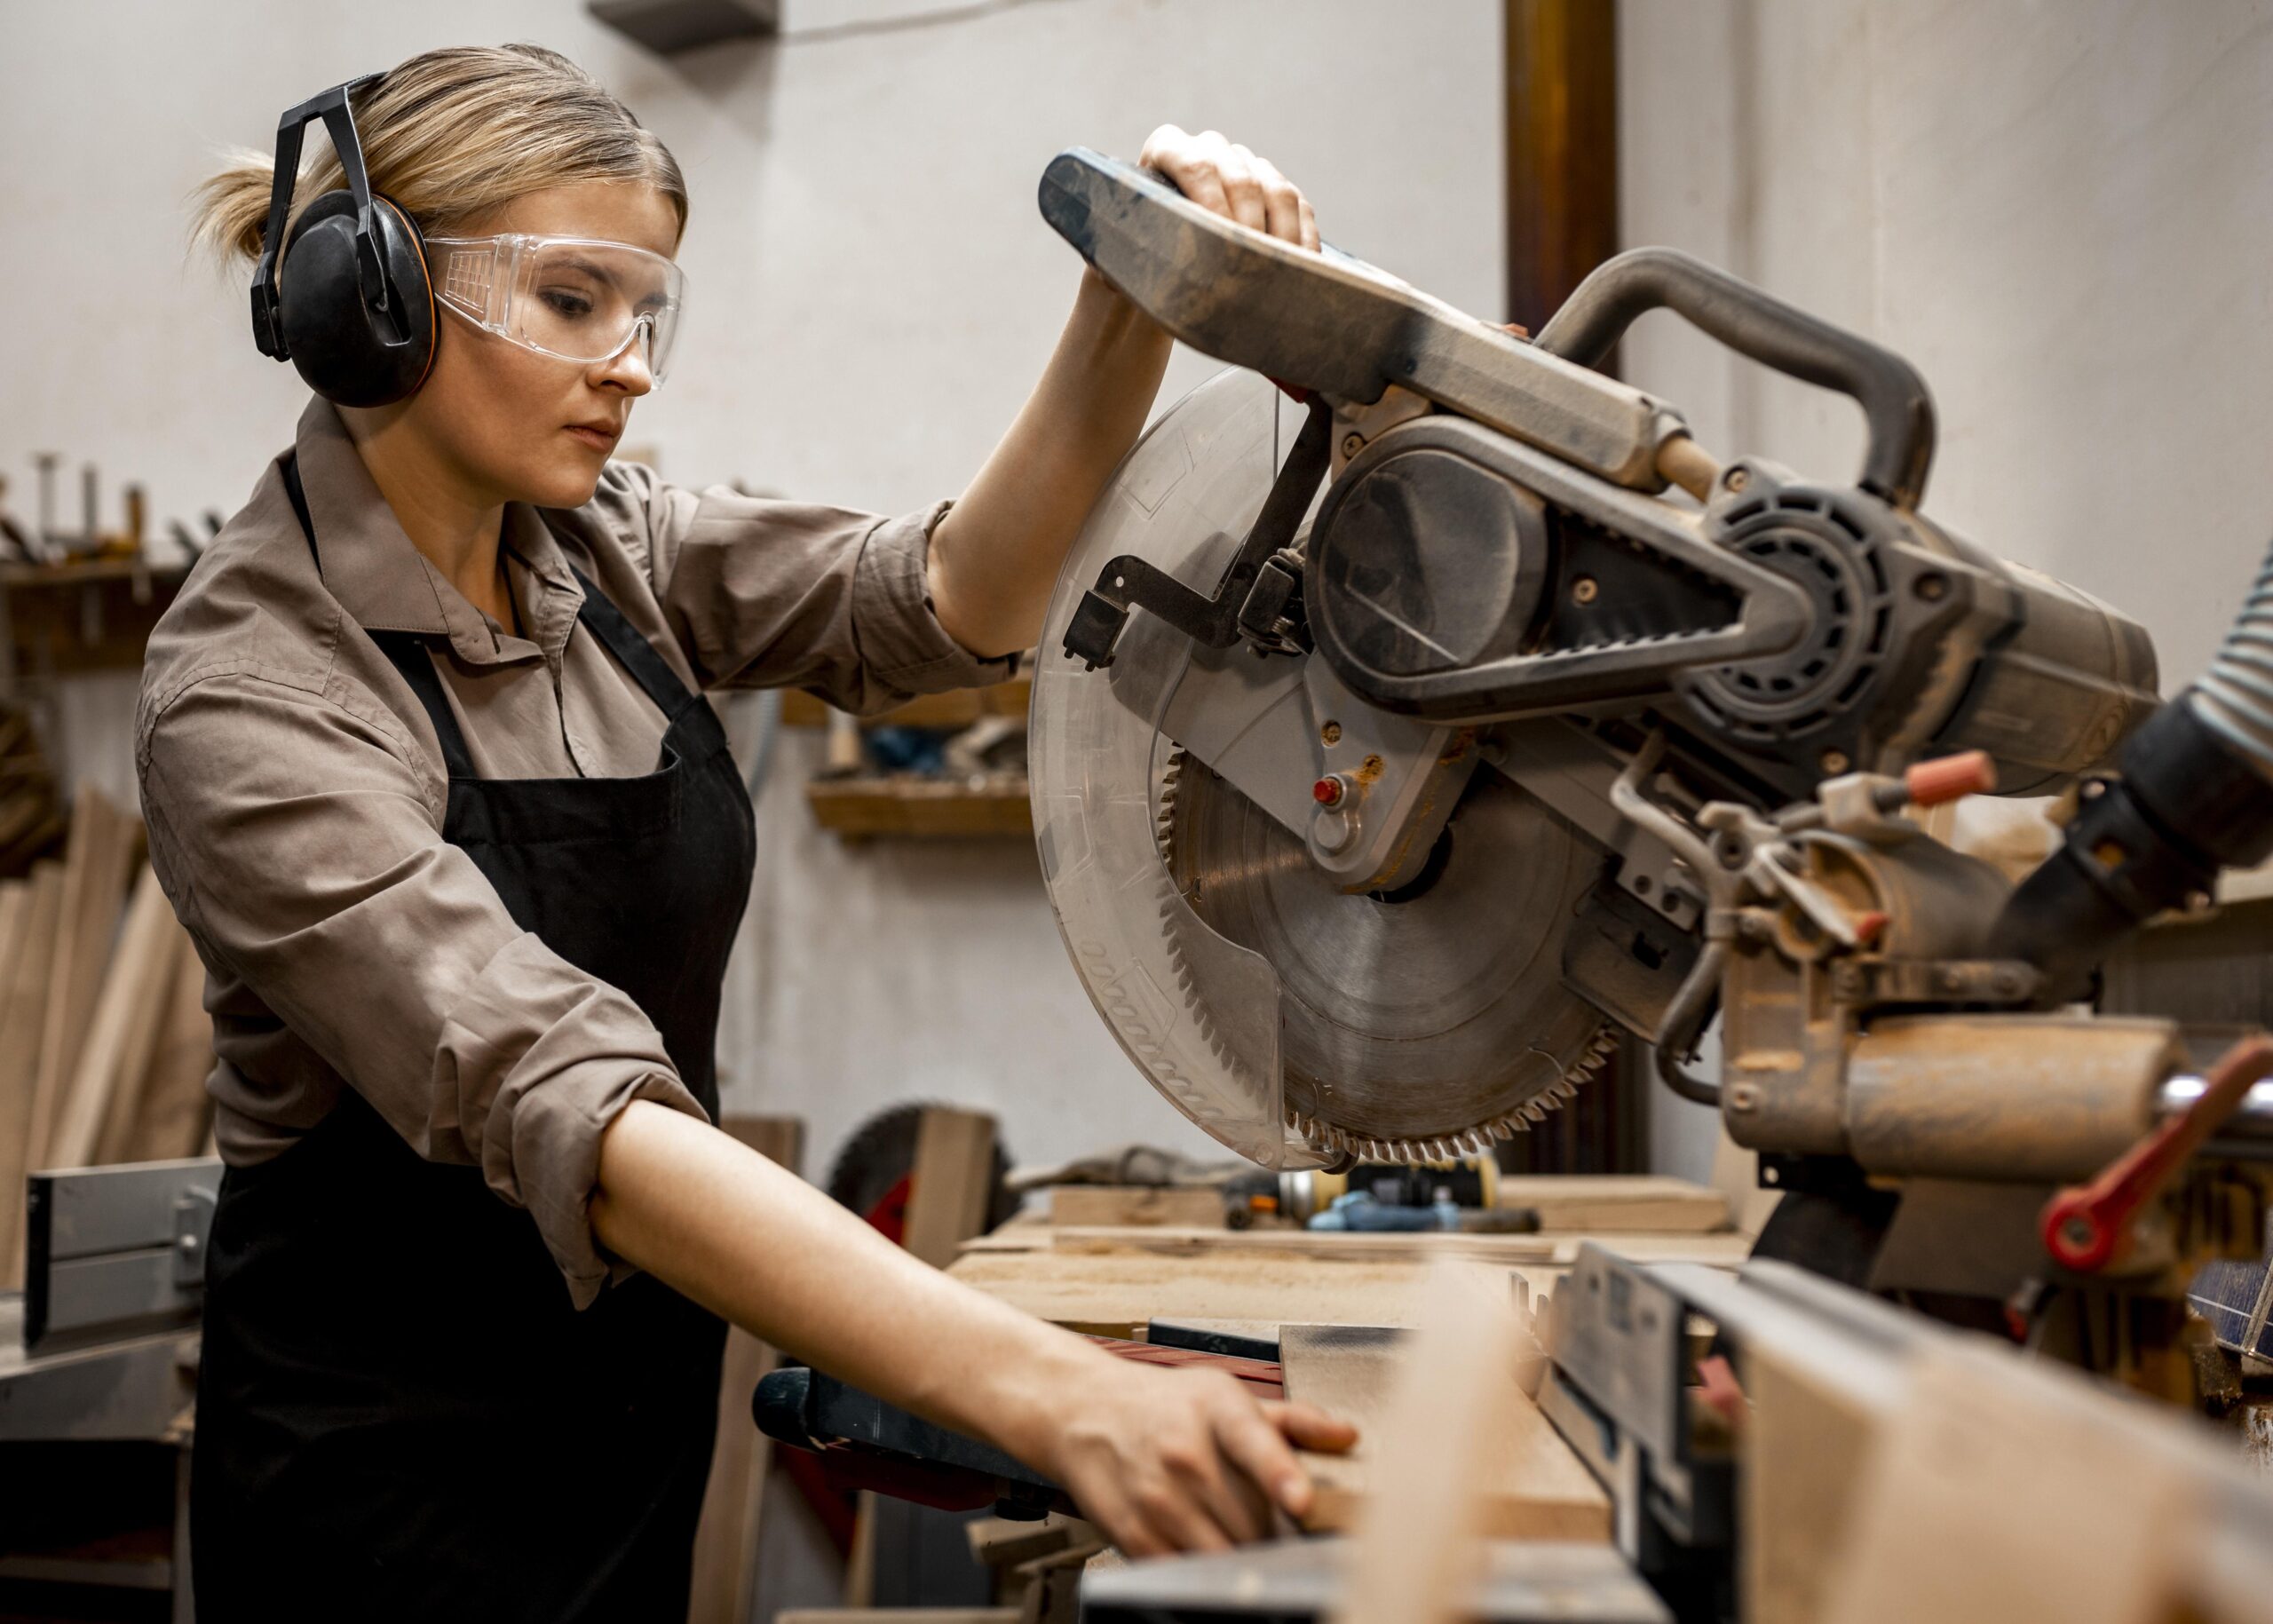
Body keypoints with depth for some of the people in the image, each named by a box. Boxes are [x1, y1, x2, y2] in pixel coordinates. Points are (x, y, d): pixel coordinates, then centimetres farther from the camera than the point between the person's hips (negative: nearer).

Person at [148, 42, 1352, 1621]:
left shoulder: (599, 543, -2)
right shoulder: (250, 697, -23)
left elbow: (947, 603, -10)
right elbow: (561, 1101, -36)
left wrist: (1136, 306, -27)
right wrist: (1049, 1388, -46)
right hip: (396, 1474, -6)